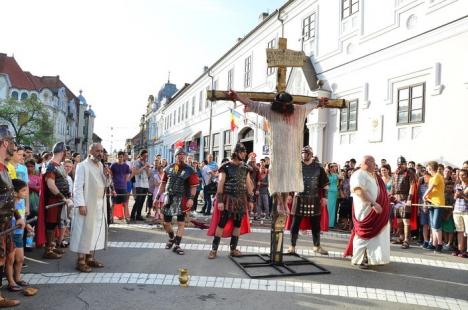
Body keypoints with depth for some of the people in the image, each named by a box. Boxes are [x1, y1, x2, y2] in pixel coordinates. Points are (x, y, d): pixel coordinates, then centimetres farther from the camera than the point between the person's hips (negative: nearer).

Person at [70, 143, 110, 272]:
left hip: (100, 205, 8)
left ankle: (90, 258, 21)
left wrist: (107, 176, -2)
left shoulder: (101, 165, 12)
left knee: (96, 230, 11)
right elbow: (78, 186, -14)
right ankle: (81, 261, 4)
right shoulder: (82, 166, -10)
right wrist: (81, 204, -20)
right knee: (84, 231, -3)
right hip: (87, 205, -8)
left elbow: (106, 184, 18)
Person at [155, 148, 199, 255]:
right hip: (168, 198, 3)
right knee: (166, 222, 8)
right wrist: (157, 197, 9)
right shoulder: (168, 168, 7)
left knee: (181, 223, -1)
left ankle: (177, 245, 8)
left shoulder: (190, 170, -3)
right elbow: (163, 184, 12)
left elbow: (193, 186, -6)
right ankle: (171, 238, 36)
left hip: (182, 199, -3)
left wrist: (191, 198, -19)